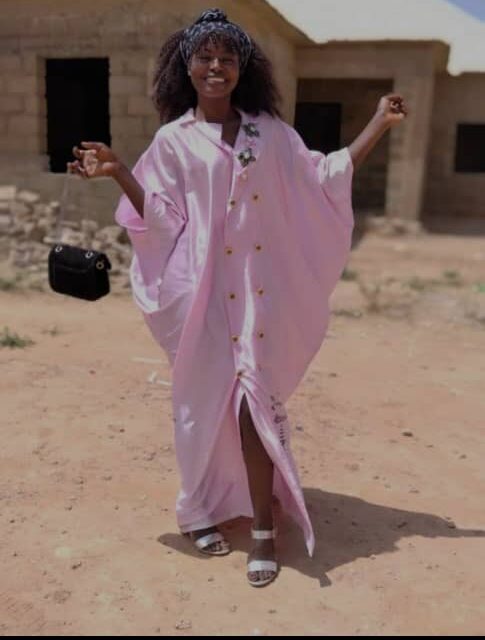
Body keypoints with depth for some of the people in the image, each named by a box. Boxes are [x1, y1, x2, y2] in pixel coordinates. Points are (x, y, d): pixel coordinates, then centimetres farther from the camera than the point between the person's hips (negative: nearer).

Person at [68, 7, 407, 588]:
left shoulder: (271, 132, 7)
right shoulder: (173, 140, 2)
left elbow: (322, 180, 8)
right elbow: (164, 221, -2)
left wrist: (378, 126, 7)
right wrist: (119, 173, -15)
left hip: (260, 290, 1)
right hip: (202, 293, 0)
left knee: (252, 403, -3)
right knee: (206, 402, 7)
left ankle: (263, 530, 8)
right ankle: (202, 509, 29)